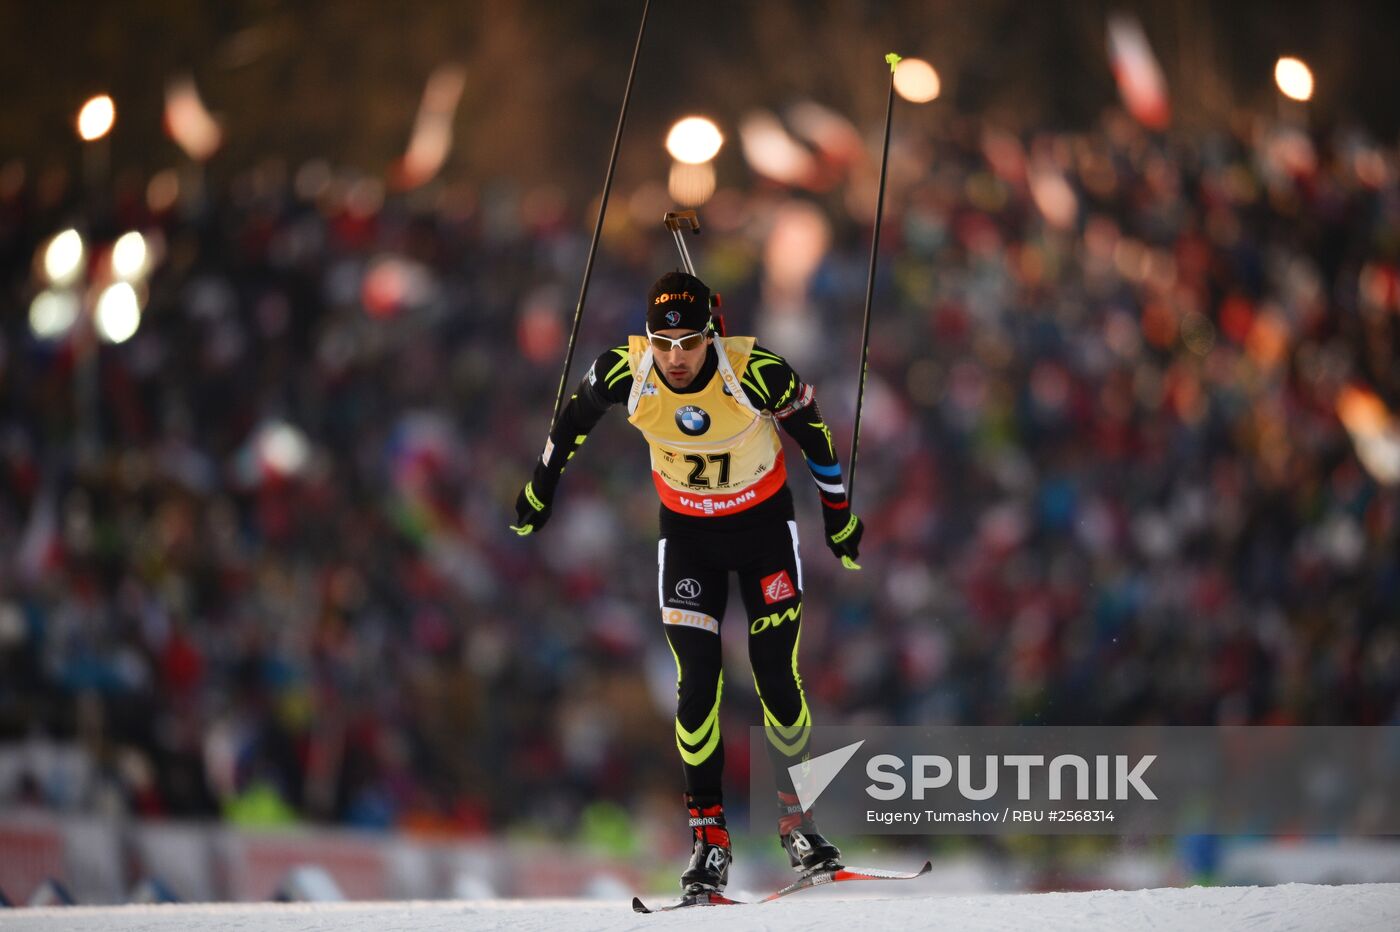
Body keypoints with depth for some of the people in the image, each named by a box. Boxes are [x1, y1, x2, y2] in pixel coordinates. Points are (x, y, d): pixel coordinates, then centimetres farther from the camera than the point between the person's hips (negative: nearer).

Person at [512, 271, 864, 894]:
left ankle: (797, 817, 16)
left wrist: (839, 516, 1)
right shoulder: (625, 373, -23)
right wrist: (540, 492, 12)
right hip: (687, 532, 1)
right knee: (697, 682, -9)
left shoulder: (754, 372, -29)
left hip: (765, 522, -1)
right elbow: (574, 418, -1)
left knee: (776, 679, -3)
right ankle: (708, 835, -1)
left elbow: (813, 432, -10)